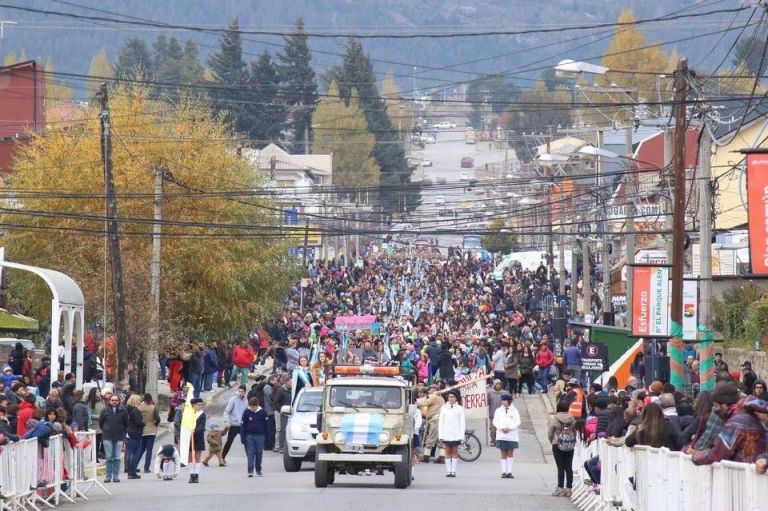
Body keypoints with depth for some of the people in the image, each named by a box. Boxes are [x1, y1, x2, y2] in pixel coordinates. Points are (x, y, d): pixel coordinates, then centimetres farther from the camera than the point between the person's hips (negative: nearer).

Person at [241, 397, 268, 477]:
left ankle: (258, 470, 19)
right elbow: (243, 425, -1)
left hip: (260, 436, 1)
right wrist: (243, 438, -4)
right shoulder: (246, 412, -4)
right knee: (250, 453, -5)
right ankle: (250, 471, -8)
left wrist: (266, 437, 3)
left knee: (259, 453, 6)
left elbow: (266, 425, 4)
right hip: (249, 436, -1)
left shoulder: (262, 412, -2)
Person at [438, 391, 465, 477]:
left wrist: (461, 435, -5)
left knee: (454, 453, 1)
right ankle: (448, 471, 3)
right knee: (447, 452, 1)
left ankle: (453, 471, 4)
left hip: (456, 434, -1)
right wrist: (440, 435, -1)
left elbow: (462, 422, 2)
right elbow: (441, 422, 6)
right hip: (446, 434, 1)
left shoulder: (459, 409, 3)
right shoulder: (444, 408, 6)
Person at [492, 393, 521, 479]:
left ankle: (509, 472, 2)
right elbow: (495, 422, 4)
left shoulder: (514, 411, 4)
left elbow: (518, 422, -1)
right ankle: (504, 472, 2)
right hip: (501, 435, 1)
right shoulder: (498, 410, 9)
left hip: (511, 435, -1)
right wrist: (501, 428, -13)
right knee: (503, 454, 2)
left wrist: (509, 428, -14)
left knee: (510, 454, 0)